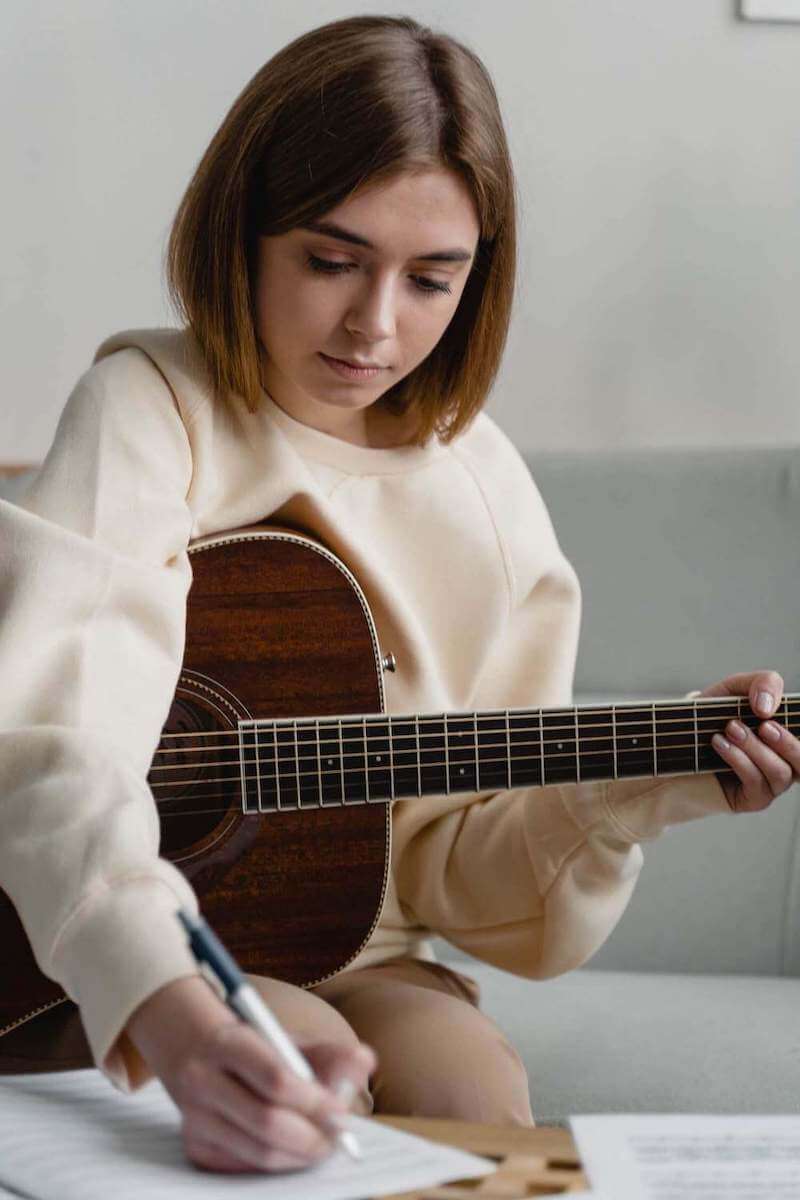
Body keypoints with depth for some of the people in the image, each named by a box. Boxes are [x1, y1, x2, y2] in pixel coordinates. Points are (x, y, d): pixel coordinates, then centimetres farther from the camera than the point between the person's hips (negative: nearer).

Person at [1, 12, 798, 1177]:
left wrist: (640, 789, -12)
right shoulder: (155, 411, -11)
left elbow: (454, 872, 8)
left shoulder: (482, 491, 3)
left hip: (351, 952, 4)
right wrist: (174, 1015, -47)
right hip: (131, 963, -4)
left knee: (471, 1084, -26)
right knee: (305, 1072, -32)